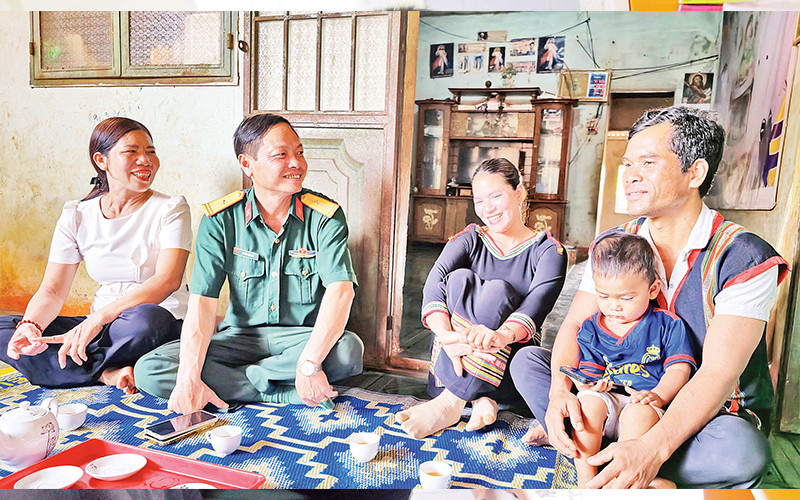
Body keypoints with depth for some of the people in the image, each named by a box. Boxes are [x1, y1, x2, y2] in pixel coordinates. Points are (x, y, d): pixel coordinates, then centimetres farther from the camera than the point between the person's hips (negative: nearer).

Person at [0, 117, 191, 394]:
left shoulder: (171, 209, -5)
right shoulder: (76, 217, 7)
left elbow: (167, 281, -19)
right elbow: (52, 290, 3)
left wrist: (97, 318, -28)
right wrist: (31, 325, -20)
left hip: (162, 325, -4)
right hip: (101, 328, 5)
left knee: (145, 318, -39)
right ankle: (107, 373, -19)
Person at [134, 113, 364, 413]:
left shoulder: (326, 216, -8)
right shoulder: (220, 220, -4)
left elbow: (341, 290, -22)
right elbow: (203, 302, -11)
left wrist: (309, 363, -36)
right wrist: (188, 379, -25)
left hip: (303, 337, -1)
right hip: (240, 336, 2)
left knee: (348, 349, -34)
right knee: (148, 370, -18)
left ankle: (237, 378, -15)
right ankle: (283, 393, -21)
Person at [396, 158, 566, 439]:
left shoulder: (548, 250, 2)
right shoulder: (469, 241, 8)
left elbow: (538, 302, -21)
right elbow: (435, 282, -14)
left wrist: (502, 336, -43)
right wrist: (445, 334, -36)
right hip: (456, 362, 2)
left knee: (498, 290, -26)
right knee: (460, 278, -20)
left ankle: (450, 403, -34)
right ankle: (478, 398, -29)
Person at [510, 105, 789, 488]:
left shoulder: (744, 258, -18)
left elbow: (718, 374, -26)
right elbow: (574, 326, -6)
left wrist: (653, 448, -40)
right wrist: (559, 392, -27)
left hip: (715, 415, -3)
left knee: (741, 450, -39)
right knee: (527, 361, -11)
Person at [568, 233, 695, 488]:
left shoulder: (667, 325, 3)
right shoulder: (591, 328, 8)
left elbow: (679, 369, -1)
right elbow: (589, 370, 7)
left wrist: (658, 394, -19)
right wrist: (588, 382, -18)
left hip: (644, 402, -2)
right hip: (606, 397, 2)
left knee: (639, 413, -36)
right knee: (589, 402, -31)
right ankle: (585, 480, -23)